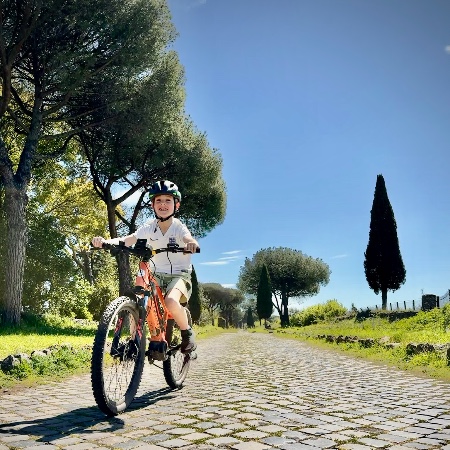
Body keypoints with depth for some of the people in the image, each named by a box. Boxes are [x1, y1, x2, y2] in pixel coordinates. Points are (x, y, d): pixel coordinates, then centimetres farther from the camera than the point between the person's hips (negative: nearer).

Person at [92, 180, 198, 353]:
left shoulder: (178, 226, -11)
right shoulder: (149, 227, -2)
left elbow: (189, 239, -34)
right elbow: (127, 240, -16)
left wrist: (191, 244, -59)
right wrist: (104, 241, -35)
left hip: (179, 274, -4)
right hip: (156, 274, 4)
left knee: (171, 302, -32)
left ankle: (187, 332, -4)